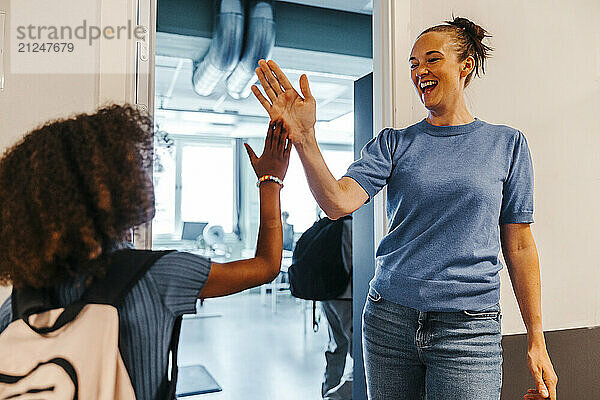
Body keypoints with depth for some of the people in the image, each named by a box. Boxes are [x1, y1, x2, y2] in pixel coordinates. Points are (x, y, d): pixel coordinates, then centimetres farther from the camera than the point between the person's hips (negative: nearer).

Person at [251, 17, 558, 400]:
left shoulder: (507, 143, 4)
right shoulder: (394, 143, 4)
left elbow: (519, 246, 3)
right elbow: (338, 202, -13)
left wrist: (537, 341, 2)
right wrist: (304, 138, -28)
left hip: (468, 329, -1)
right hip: (389, 320, 2)